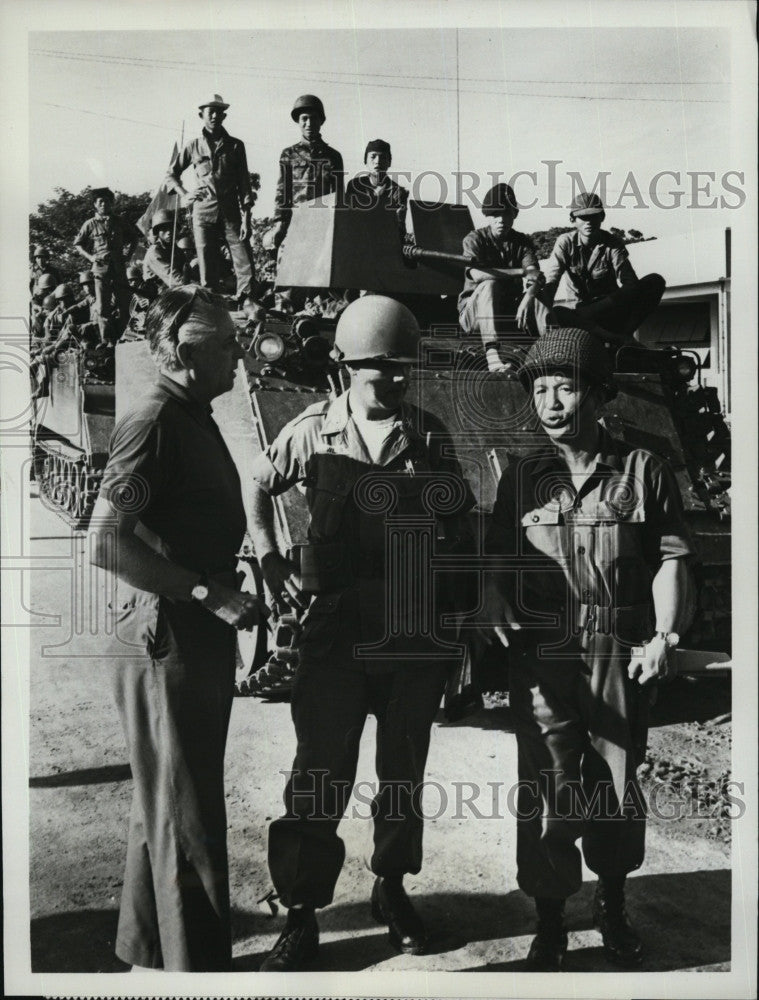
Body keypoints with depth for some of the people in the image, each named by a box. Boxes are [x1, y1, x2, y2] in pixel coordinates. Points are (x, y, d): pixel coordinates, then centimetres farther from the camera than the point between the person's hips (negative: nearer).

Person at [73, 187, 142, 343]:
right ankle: (106, 341, -2)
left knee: (124, 305, 1)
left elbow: (134, 237, 22)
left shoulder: (120, 221, 10)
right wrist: (90, 257, -2)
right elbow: (78, 244, 13)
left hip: (119, 267, 2)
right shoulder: (90, 224, 6)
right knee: (103, 308, -5)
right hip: (100, 267, -1)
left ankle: (122, 339, 13)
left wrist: (127, 254, 9)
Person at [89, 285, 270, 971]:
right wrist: (211, 594, -22)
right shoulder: (155, 421, -16)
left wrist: (232, 594, 14)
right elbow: (108, 543, -24)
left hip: (202, 642, 10)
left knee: (166, 808, 21)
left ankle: (148, 951, 38)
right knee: (187, 819, 0)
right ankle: (196, 967, 14)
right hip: (168, 643, -10)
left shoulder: (196, 421, 14)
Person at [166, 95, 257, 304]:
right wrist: (185, 194, 4)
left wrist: (246, 216, -5)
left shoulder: (235, 145, 9)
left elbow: (244, 183, 5)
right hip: (204, 213, 0)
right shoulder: (193, 147, 11)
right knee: (208, 273, -1)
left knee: (246, 270, -10)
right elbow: (171, 175, 22)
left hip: (232, 212, 0)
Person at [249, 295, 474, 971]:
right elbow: (258, 486, 11)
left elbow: (458, 523, 9)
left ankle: (392, 888, 37)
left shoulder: (429, 437, 0)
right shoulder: (314, 431, -3)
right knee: (321, 777, 0)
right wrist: (270, 560, 0)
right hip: (335, 629, -2)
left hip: (416, 632, 2)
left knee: (404, 771, 16)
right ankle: (302, 915, 17)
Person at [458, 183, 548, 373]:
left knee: (535, 302, -26)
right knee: (489, 285, -33)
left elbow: (534, 273, -10)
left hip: (509, 310, 3)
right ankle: (493, 354, -49)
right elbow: (475, 273, -21)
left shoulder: (522, 242, 8)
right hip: (472, 313, -2)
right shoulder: (474, 239, -1)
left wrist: (528, 297, -34)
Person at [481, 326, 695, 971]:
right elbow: (497, 560, 10)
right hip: (541, 659, 0)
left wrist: (664, 635, -8)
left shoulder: (643, 470, 1)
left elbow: (671, 557, 1)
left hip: (620, 657, 0)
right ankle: (549, 926, 20)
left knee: (616, 786, 14)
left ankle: (614, 908, 38)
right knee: (545, 791, 2)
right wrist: (496, 611, -8)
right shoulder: (521, 478, 6)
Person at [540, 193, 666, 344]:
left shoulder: (613, 243, -2)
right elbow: (550, 281, -16)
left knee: (655, 281, -22)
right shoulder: (566, 242, -2)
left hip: (612, 308, 1)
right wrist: (545, 312, -35)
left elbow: (629, 281, -16)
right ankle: (614, 338, -40)